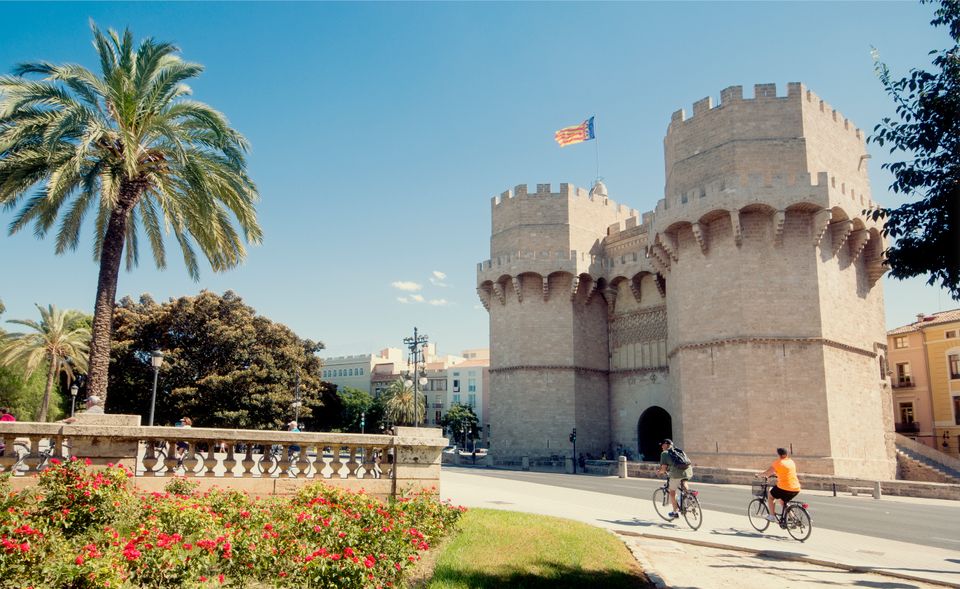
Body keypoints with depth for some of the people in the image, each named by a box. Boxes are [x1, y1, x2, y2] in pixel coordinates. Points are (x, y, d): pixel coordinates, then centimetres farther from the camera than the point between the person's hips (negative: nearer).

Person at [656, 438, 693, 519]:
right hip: (689, 471, 5)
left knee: (672, 492, 15)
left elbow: (664, 468, 0)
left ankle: (675, 512, 23)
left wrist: (659, 472, 20)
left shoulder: (664, 453, 8)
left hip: (677, 473, -5)